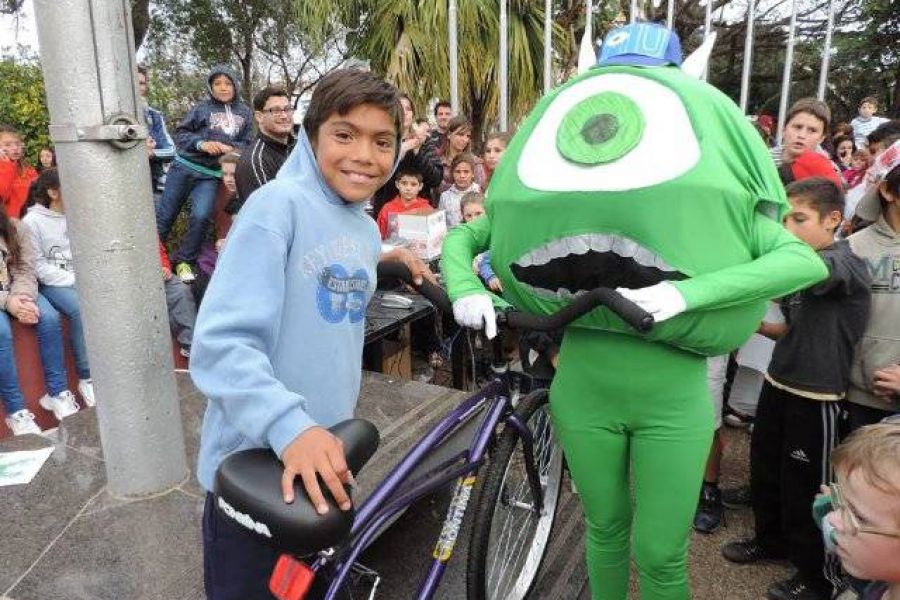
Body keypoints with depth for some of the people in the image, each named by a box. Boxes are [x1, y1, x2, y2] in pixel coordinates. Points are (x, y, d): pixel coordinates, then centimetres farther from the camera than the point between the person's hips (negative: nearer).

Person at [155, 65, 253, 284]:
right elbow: (180, 134, -1)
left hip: (211, 176, 1)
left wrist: (231, 149, -12)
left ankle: (183, 261, 7)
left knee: (201, 217, -13)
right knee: (165, 215, 5)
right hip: (184, 167, -1)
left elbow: (246, 144, 8)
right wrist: (201, 144, -18)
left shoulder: (244, 112, 6)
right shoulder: (202, 108, -1)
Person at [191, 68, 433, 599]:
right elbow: (222, 342, -24)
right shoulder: (280, 204, -16)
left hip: (326, 462, 7)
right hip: (255, 467, -7)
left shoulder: (367, 230, 8)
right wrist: (289, 425, -34)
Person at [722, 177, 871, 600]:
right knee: (763, 469, 19)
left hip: (816, 397, -7)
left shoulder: (846, 263, -15)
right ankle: (770, 540, 43)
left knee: (805, 489, 6)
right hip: (778, 384, 7)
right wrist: (756, 324, -1)